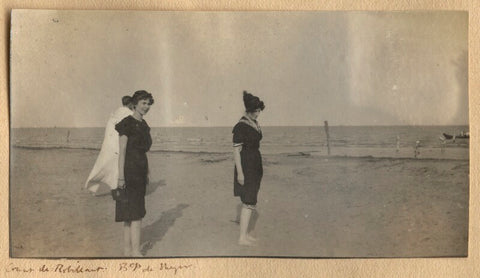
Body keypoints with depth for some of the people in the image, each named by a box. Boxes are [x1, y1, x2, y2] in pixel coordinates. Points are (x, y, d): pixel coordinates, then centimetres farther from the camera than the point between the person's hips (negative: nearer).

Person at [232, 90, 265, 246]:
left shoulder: (255, 124, 10)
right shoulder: (241, 126, -17)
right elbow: (236, 150, -18)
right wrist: (239, 172, -20)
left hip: (255, 166, 9)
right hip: (246, 166, -9)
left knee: (249, 202, 13)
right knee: (249, 202, -9)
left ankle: (245, 233, 21)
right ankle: (242, 237, -5)